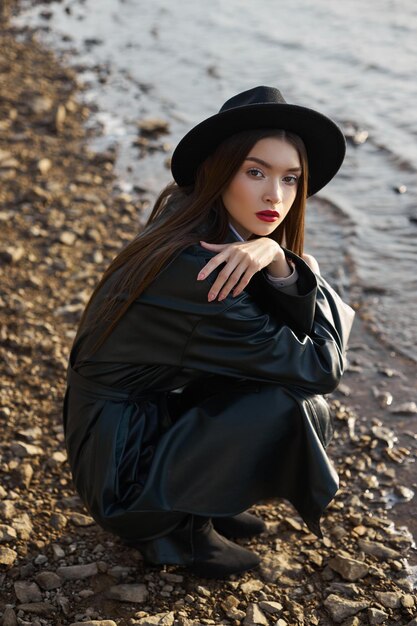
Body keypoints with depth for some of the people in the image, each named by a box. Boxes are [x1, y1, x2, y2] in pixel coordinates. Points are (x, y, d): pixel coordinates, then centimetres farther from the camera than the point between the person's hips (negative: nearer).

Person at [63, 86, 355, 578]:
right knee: (293, 405, -23)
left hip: (155, 409, 9)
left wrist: (280, 262, -24)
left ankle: (193, 505, 11)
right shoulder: (199, 273, -30)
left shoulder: (190, 220, -3)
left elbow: (304, 330, -5)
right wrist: (309, 277, -9)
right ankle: (180, 527, -1)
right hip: (119, 471, -9)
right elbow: (321, 366, -20)